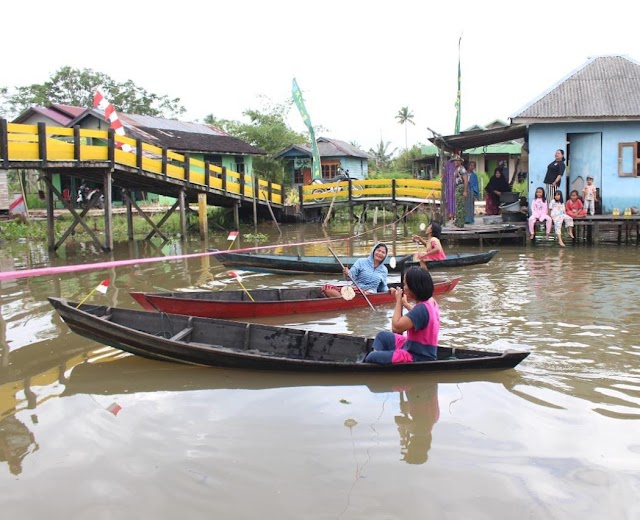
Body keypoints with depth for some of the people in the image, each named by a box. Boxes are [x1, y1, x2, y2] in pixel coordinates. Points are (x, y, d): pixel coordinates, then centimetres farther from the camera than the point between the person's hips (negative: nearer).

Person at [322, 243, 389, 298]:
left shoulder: (384, 270, 15)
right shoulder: (361, 262, 5)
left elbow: (383, 288, 24)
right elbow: (352, 275, -5)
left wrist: (389, 291, 3)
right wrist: (347, 274, -28)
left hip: (369, 294, 0)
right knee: (326, 287, -22)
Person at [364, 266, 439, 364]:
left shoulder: (422, 308, -27)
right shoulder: (431, 301, 2)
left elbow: (396, 327, -26)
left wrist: (398, 301, -15)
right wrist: (406, 304, 15)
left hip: (418, 359, -10)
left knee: (372, 358, -11)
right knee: (382, 336, 22)